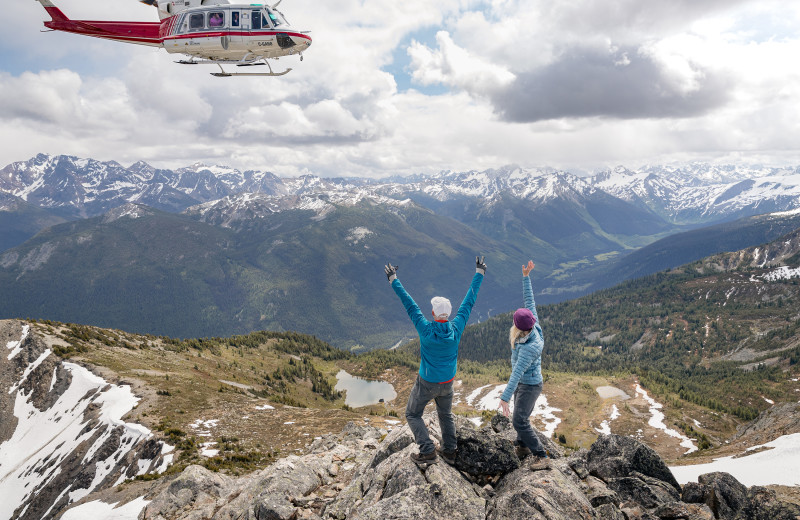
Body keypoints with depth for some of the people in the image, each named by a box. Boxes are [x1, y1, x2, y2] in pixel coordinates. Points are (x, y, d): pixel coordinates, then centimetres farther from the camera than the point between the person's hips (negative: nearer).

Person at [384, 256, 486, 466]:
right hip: (447, 383, 4)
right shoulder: (456, 328, -19)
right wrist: (479, 273, -4)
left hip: (426, 384, -4)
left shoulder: (426, 330, -27)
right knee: (446, 414, 27)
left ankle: (428, 452, 10)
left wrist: (394, 280, -13)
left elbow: (409, 304, -21)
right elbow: (469, 301, -12)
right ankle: (450, 451, 33)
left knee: (412, 415, 16)